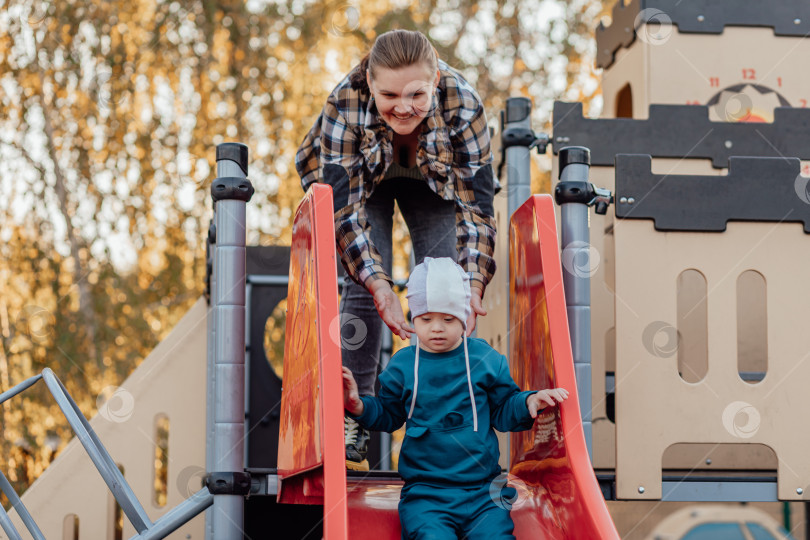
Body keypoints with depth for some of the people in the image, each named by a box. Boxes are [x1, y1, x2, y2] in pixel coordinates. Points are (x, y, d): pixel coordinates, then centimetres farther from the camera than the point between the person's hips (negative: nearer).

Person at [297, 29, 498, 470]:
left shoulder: (464, 105, -37)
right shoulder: (345, 104, -38)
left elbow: (477, 207, -33)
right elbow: (342, 205, -36)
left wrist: (473, 285, -46)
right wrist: (378, 284, -47)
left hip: (434, 181, 1)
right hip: (364, 177, -1)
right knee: (363, 284, -16)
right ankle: (352, 421, -11)